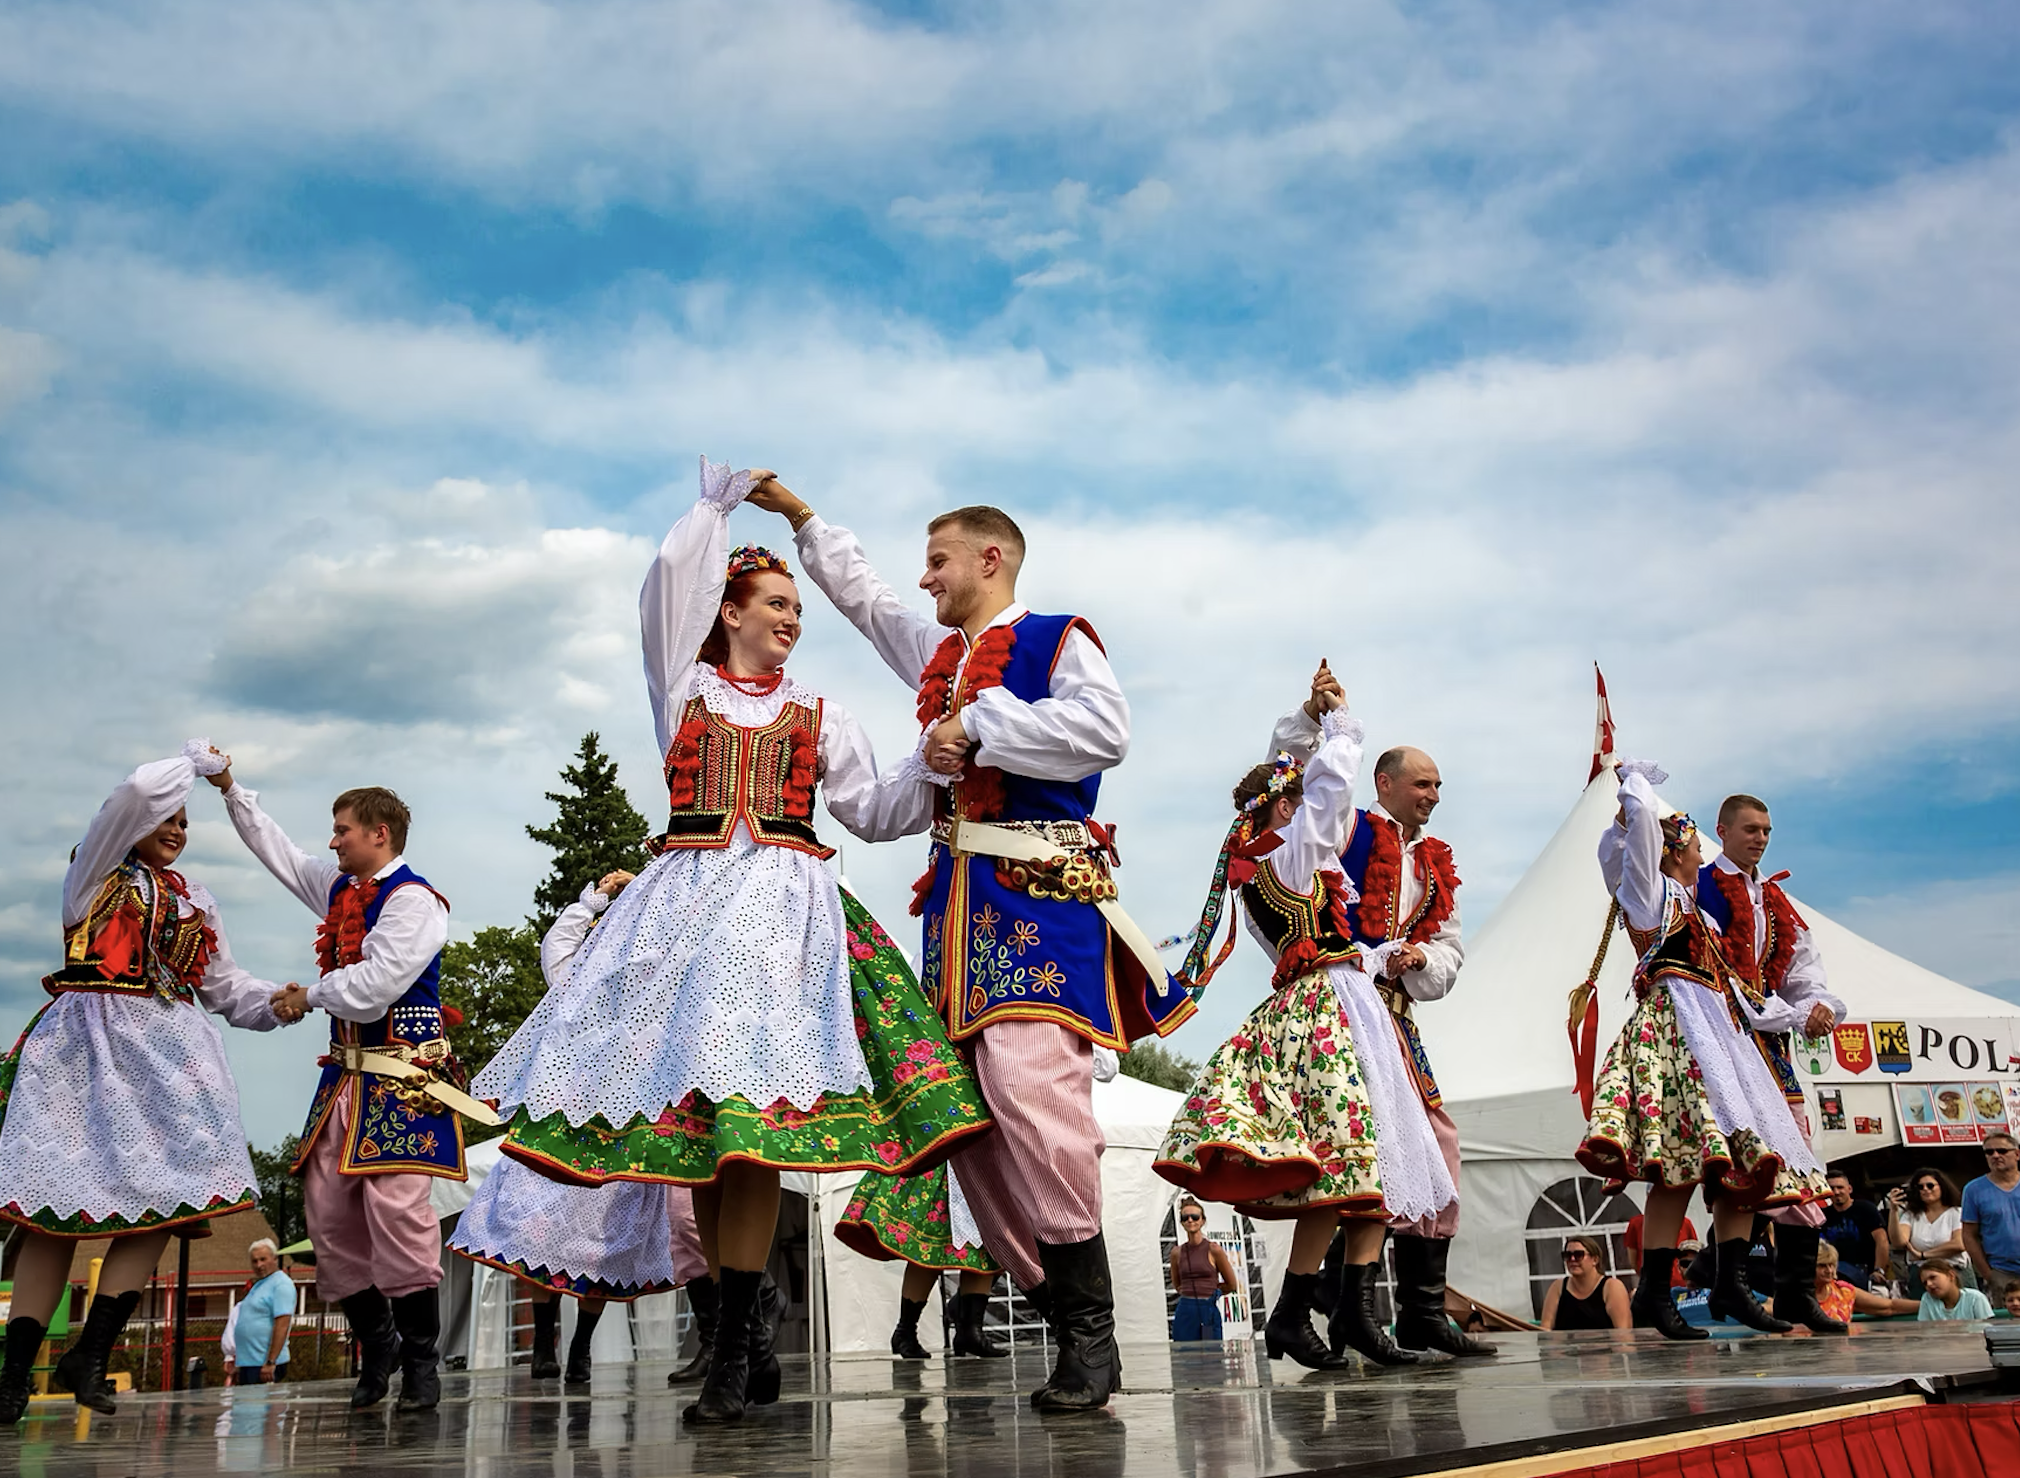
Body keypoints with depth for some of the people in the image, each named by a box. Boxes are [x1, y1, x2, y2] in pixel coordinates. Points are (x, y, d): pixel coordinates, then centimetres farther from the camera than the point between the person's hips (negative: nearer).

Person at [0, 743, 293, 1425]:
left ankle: (90, 1355, -5)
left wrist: (281, 1001, 7)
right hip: (90, 1047, -5)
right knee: (59, 1198, -7)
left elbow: (224, 983, 24)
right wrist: (197, 758, 7)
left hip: (168, 1055, 5)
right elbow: (140, 792, -9)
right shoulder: (96, 870, 8)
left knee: (165, 1196, -8)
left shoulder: (194, 897, 22)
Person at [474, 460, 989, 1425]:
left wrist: (930, 766, 1)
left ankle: (732, 1350, -16)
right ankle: (750, 1337, 5)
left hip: (783, 906, -1)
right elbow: (667, 583, 5)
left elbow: (875, 813, 17)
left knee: (749, 1102, -17)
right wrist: (715, 505, 13)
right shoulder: (683, 682, 18)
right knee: (690, 1108, -4)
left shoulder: (816, 713, 20)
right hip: (686, 900, 1)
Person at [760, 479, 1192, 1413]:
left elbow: (1104, 730, -15)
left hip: (1041, 887, -8)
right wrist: (797, 514, 42)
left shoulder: (1054, 638, 3)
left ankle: (1090, 1328, -13)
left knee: (1029, 1083, -23)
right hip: (958, 890, 8)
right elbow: (859, 593, 40)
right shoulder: (937, 652, 25)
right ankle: (1058, 1306, 7)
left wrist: (980, 725, -10)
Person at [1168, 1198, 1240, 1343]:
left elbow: (1232, 1285, 6)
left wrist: (1209, 1292, 9)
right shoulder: (1177, 1252, 6)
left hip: (1209, 1313, -2)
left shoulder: (1214, 1250, -2)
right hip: (1184, 1313, 2)